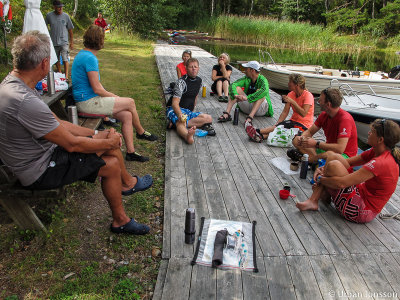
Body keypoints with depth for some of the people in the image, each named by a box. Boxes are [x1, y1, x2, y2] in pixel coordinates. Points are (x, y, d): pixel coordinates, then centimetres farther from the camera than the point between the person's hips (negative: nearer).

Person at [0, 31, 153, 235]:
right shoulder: (25, 101, -32)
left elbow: (58, 124, 5)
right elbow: (71, 144, -24)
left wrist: (98, 134, 2)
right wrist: (108, 143, -9)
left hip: (43, 150, 9)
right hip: (39, 171, -9)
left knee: (108, 136, 7)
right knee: (111, 164, -9)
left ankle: (127, 182, 28)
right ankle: (120, 221, 14)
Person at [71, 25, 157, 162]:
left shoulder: (82, 54, 14)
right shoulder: (90, 58, -19)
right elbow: (97, 89, -20)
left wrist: (111, 95, 10)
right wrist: (114, 97, -4)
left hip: (87, 99, 10)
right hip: (88, 102, -10)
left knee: (127, 116, 0)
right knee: (130, 103, -6)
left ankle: (130, 152, 3)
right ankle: (141, 132, 19)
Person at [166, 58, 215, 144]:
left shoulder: (199, 81, 9)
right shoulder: (182, 82, -16)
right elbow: (175, 103, -26)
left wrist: (192, 111, 17)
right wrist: (180, 115, -45)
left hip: (188, 111, 7)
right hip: (174, 110, -7)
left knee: (208, 118, -13)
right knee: (181, 122, -39)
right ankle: (188, 136, -75)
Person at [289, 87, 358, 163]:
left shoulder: (345, 119, -23)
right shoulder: (324, 115, 1)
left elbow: (340, 149, -32)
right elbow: (309, 131, 9)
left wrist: (316, 143, -27)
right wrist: (302, 138, -15)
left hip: (344, 154, -8)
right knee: (296, 140, -3)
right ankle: (315, 156, -24)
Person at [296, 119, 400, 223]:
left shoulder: (381, 163, -28)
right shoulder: (376, 152, 1)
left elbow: (341, 183, -31)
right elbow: (348, 162, 8)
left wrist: (320, 179, -13)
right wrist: (323, 168, -8)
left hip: (361, 212, -10)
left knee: (334, 165, -23)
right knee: (332, 155, 1)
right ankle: (313, 201, -1)